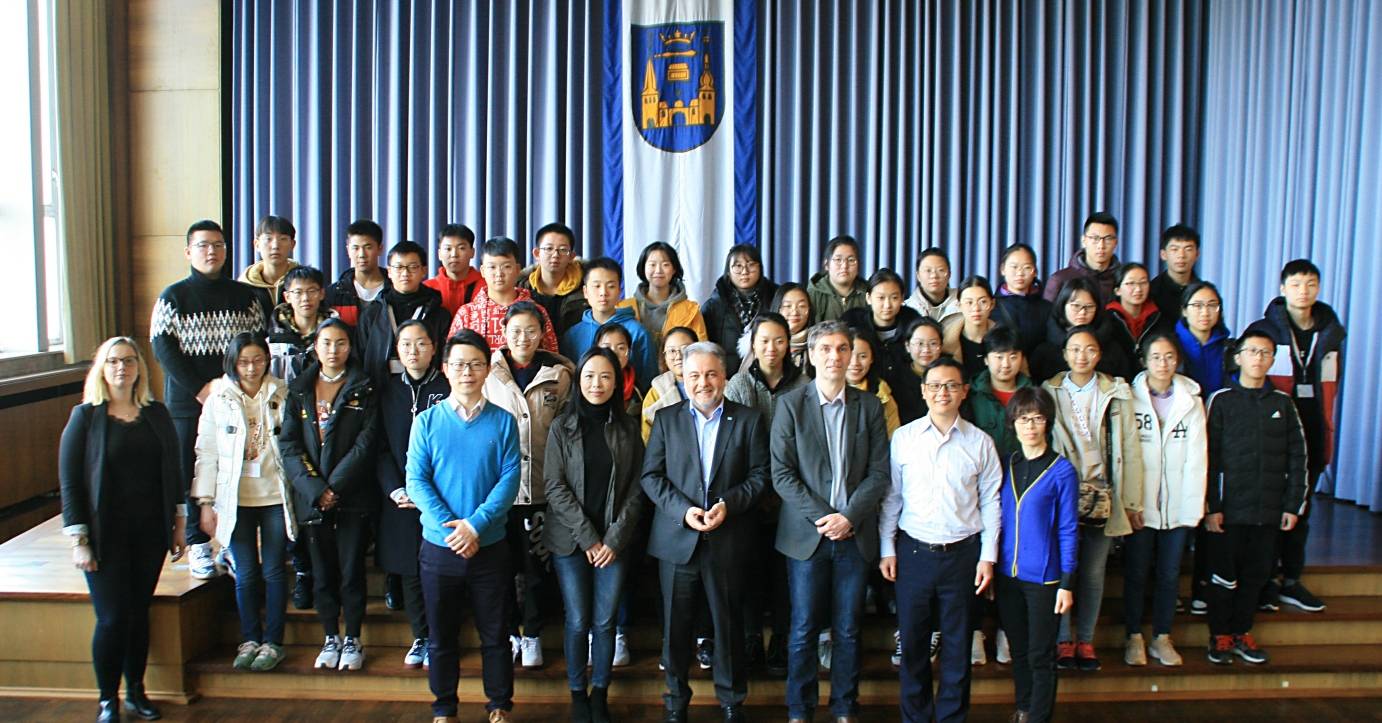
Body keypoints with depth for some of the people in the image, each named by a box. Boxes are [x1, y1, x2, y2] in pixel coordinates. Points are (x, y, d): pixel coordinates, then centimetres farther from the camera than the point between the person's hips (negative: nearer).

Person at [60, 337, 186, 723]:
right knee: (112, 617, -2)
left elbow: (173, 471, 10)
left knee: (139, 611, 11)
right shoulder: (85, 417, -4)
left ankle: (136, 691, 25)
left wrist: (178, 524, 8)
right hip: (106, 535, -3)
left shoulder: (156, 414, 5)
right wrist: (78, 541, -10)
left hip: (150, 532, 3)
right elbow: (69, 482, -6)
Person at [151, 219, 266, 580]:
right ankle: (198, 545, 12)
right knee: (190, 472, 2)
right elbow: (163, 347, -4)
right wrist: (200, 388, -12)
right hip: (187, 402, -1)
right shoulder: (173, 296, 3)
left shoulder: (244, 295, 8)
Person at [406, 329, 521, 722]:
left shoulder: (503, 421, -1)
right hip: (438, 546, 1)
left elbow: (510, 479, -8)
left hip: (489, 545, -1)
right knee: (441, 635, 13)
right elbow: (416, 480, -6)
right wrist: (448, 528, -18)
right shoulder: (427, 421, 0)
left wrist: (476, 524, -20)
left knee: (495, 634, 10)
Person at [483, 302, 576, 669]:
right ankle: (509, 632, 27)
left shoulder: (558, 374, 1)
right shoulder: (489, 373, 0)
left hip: (541, 486, 0)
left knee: (537, 566, 8)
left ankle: (532, 635, 25)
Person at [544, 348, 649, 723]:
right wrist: (587, 537, -11)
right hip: (570, 540, -1)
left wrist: (615, 539, -7)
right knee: (578, 621, 3)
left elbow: (636, 488, 1)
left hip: (615, 541, 1)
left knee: (605, 621, 6)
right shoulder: (562, 427, -1)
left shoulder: (628, 427, 2)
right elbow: (555, 486, -6)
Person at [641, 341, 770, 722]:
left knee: (728, 624, 11)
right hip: (677, 540, 1)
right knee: (676, 626, 10)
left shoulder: (749, 419, 3)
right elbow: (651, 475, 1)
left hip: (728, 541, -1)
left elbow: (760, 475, 0)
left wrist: (729, 503, -15)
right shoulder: (666, 419, 5)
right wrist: (682, 509, -13)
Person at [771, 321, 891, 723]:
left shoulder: (869, 406, 6)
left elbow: (879, 472, 2)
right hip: (807, 534, -2)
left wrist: (849, 516, -11)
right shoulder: (790, 404, -1)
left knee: (848, 630, 9)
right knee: (804, 629, 5)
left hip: (855, 534, 2)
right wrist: (821, 517, -13)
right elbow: (781, 474, -5)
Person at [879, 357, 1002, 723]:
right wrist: (887, 549, 1)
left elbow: (990, 502, 4)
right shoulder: (904, 438, 0)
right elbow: (891, 496, 4)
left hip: (962, 552, 0)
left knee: (957, 642, 9)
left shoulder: (980, 442, 1)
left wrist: (988, 556, 1)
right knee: (912, 638, 8)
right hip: (913, 551, 0)